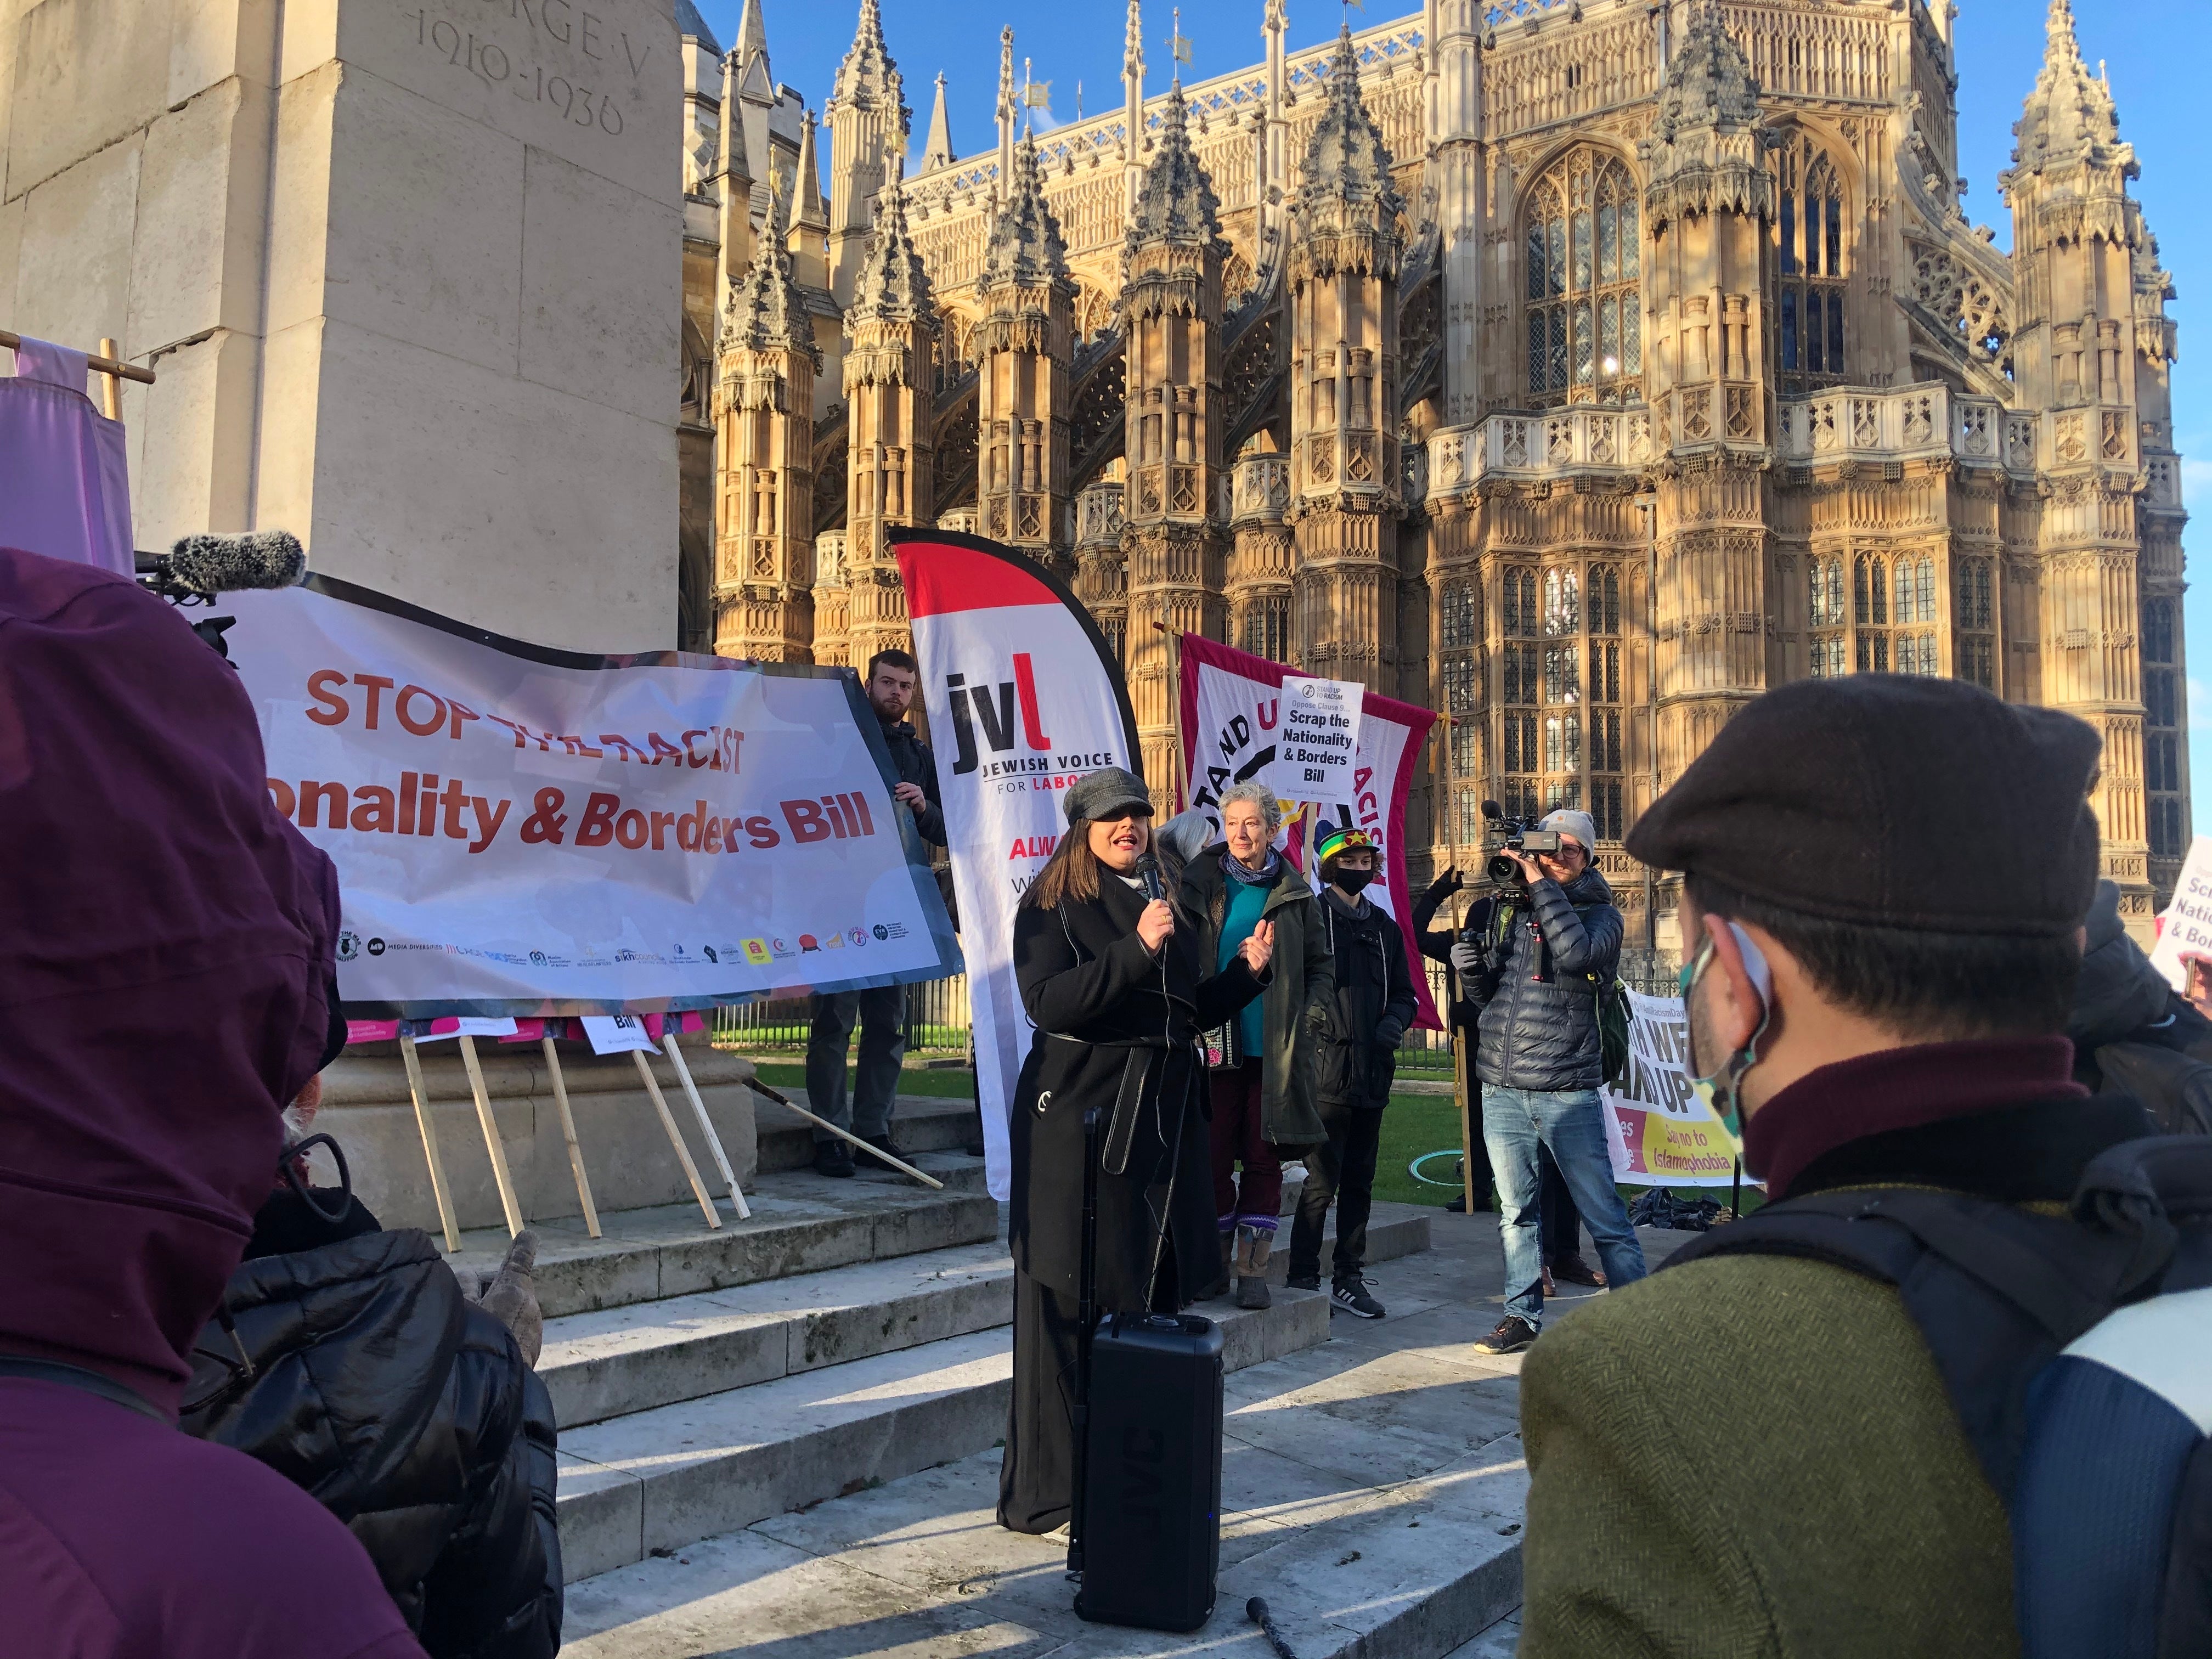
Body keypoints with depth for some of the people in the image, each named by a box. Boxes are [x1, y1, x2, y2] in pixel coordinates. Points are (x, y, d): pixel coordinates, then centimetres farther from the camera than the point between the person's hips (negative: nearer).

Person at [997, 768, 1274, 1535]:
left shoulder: (1170, 907, 17)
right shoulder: (1052, 906, -3)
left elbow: (1196, 1010, 19)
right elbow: (1049, 1002, -18)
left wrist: (1247, 970, 3)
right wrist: (1136, 950, -23)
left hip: (1165, 1116, 7)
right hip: (1080, 1117, -6)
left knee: (1157, 1295, 9)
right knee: (1071, 1304, -2)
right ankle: (1046, 1492, 8)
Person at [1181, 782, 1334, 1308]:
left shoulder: (1294, 894, 8)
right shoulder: (1198, 884, 4)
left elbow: (1322, 965, 14)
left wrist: (1309, 1019, 1)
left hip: (1275, 1050, 1)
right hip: (1215, 1045, -1)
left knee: (1264, 1160, 4)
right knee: (1213, 1157, 2)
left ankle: (1251, 1270, 12)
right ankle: (1214, 1262, 16)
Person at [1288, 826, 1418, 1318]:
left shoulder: (1384, 928, 17)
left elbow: (1404, 993, 20)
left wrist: (1393, 1022, 1)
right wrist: (1312, 1019, -19)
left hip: (1373, 1073, 6)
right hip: (1327, 1070, -6)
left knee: (1359, 1184, 12)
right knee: (1321, 1183, -5)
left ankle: (1349, 1279, 22)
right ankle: (1303, 1281, 6)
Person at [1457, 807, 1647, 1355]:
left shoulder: (1600, 914, 1)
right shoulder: (1505, 908, 12)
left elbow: (1576, 953, -23)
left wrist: (1542, 884, -18)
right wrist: (1471, 967, -4)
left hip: (1567, 1093, -4)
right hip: (1501, 1088, 4)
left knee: (1604, 1214, -2)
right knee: (1516, 1211, 12)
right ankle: (1523, 1316, 22)